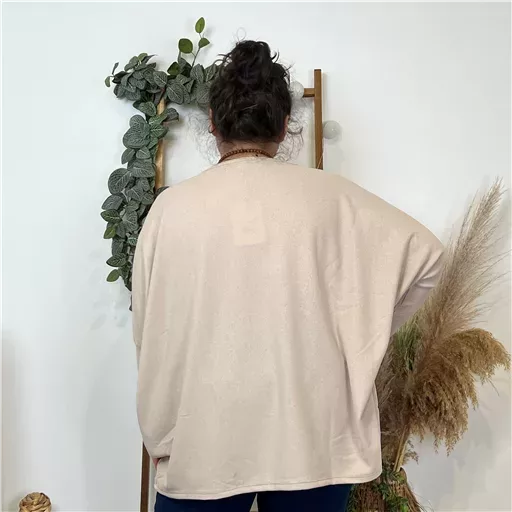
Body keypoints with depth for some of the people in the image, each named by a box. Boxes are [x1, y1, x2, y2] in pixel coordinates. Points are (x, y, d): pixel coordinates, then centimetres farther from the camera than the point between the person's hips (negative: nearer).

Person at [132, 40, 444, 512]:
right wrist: (362, 337, 10)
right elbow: (425, 254, 1)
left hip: (203, 437, 0)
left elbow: (149, 333, -2)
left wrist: (160, 436, 13)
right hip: (312, 437, 1)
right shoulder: (330, 197, -7)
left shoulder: (172, 206, -9)